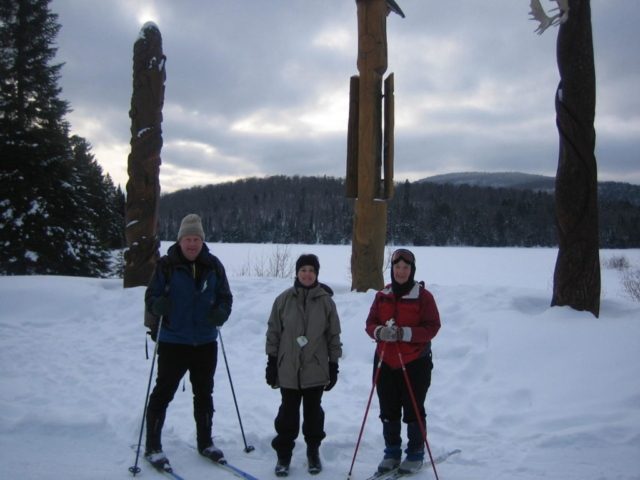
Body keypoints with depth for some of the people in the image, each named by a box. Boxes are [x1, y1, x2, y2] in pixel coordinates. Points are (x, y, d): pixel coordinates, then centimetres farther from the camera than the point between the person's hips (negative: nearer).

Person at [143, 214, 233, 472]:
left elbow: (225, 296, 7)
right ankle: (152, 447, 18)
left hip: (206, 342, 4)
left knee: (204, 394, 16)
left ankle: (205, 442, 33)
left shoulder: (213, 265, 1)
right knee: (163, 393, 3)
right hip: (173, 342, -3)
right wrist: (158, 305, -27)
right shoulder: (166, 265, -8)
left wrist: (221, 313, -13)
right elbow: (151, 296, -5)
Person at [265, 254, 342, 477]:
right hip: (288, 369, 0)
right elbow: (273, 332, 4)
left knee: (313, 412, 12)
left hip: (316, 369, 0)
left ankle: (313, 452, 28)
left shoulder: (326, 300, -2)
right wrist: (271, 363, 3)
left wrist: (334, 366, 3)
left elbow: (334, 335, 3)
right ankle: (283, 455, 19)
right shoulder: (284, 299, -1)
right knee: (288, 413, 7)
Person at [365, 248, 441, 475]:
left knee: (414, 412, 5)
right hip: (385, 362, 4)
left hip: (415, 363, -4)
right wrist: (380, 332, -17)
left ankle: (415, 454, 22)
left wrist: (405, 333, -22)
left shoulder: (423, 296, -6)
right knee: (388, 411, 12)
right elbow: (370, 323, 7)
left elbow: (432, 327, -9)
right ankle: (392, 453, 27)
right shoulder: (382, 296, 6)